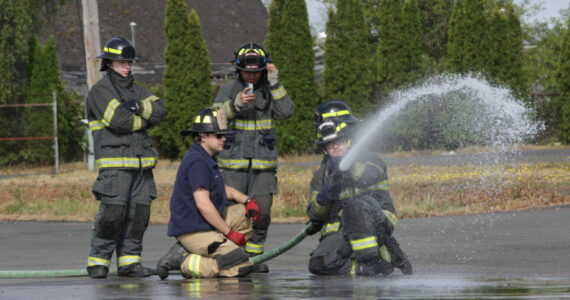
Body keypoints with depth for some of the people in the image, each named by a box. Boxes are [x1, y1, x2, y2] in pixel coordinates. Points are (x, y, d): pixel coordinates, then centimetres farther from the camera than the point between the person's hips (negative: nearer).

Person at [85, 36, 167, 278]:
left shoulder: (136, 90, 20)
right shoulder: (100, 91, -2)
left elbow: (159, 111, 5)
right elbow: (119, 120, -16)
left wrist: (138, 107, -11)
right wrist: (144, 120, -1)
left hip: (141, 162, 7)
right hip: (114, 163, -7)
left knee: (139, 213, 3)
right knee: (112, 213, -12)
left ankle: (129, 261, 9)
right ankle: (97, 261, -4)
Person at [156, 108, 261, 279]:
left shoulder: (207, 159, 16)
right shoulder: (197, 162, -17)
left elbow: (222, 189, 29)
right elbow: (203, 204, -23)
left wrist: (247, 200, 10)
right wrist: (229, 233, -17)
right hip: (194, 231, -10)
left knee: (247, 213, 15)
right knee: (243, 266, -17)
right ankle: (183, 261, -11)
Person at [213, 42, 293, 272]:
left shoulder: (270, 90, 10)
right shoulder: (228, 90, 5)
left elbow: (285, 112, -6)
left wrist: (275, 83, -12)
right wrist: (235, 105, -25)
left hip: (263, 162, 2)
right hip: (233, 161, -2)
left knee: (261, 212, -2)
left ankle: (255, 257, 11)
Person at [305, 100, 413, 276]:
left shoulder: (367, 160, 10)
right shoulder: (322, 174, 21)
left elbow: (372, 175, -17)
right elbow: (314, 214, 11)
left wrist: (348, 166, -35)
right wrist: (322, 199, -12)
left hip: (375, 225, -3)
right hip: (338, 232, 3)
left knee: (356, 204, -36)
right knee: (319, 264, -25)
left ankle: (372, 259, -31)